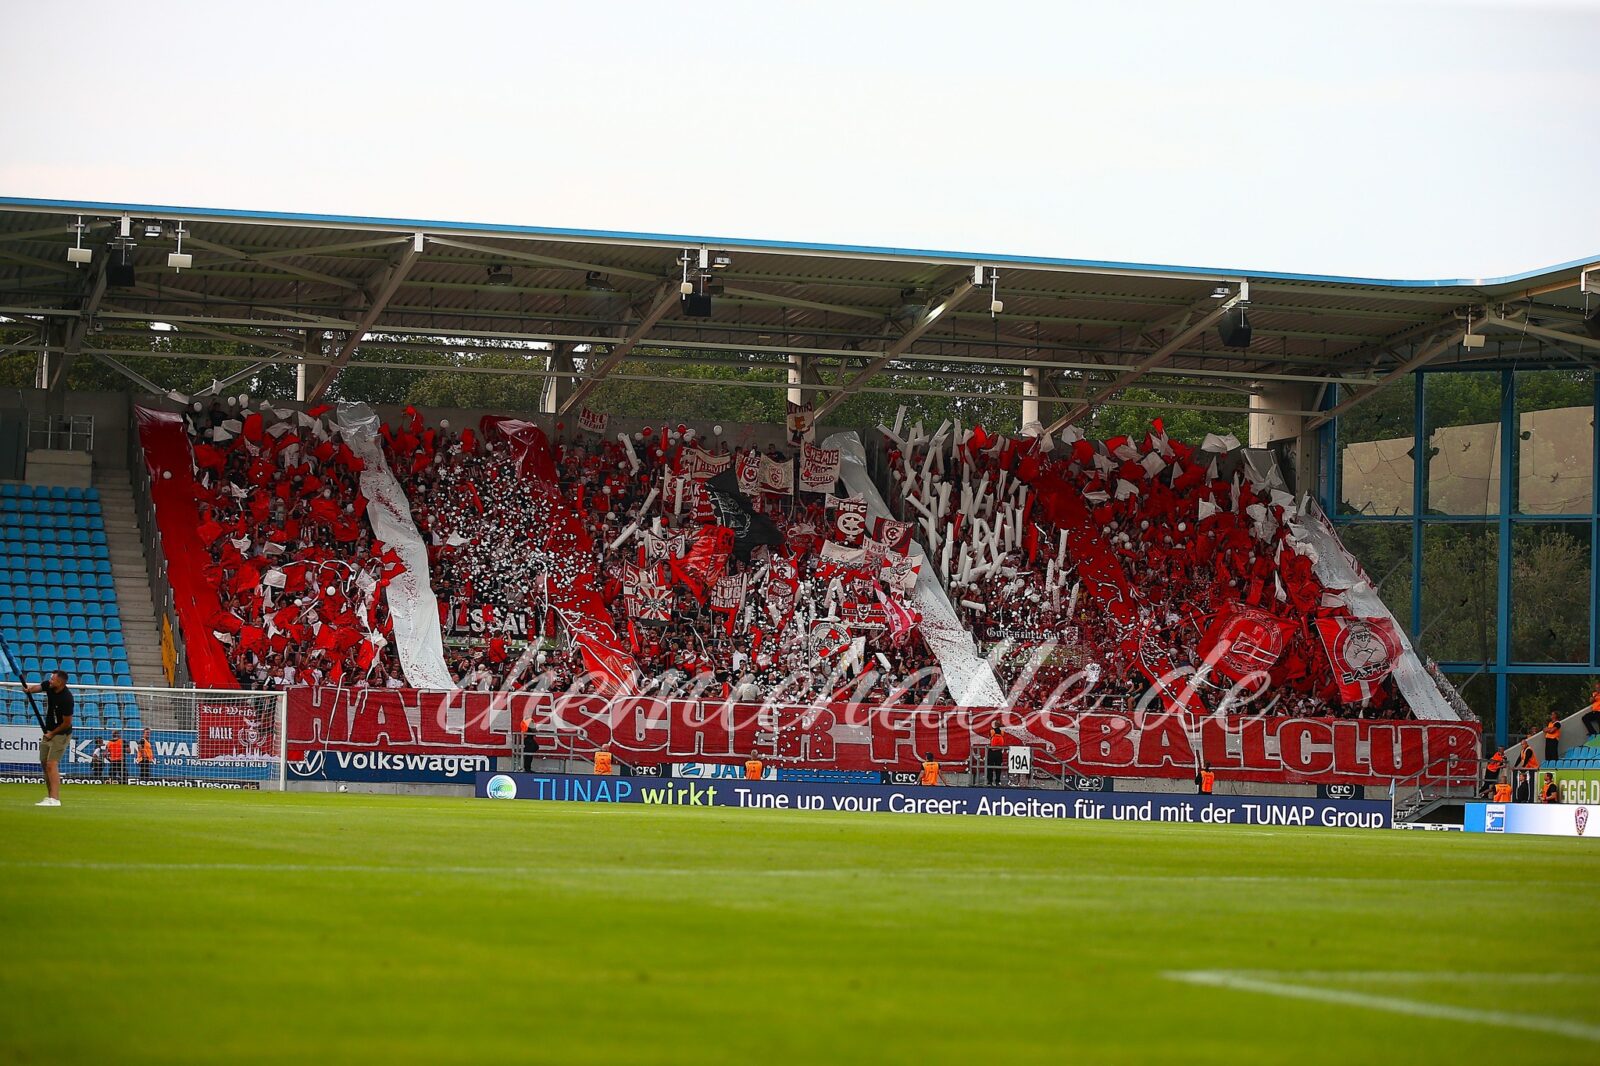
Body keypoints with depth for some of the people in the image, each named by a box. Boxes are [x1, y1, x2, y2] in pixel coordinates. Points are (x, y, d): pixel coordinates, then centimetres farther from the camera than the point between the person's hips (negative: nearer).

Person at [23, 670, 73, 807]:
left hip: (61, 734, -9)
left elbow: (67, 723, -21)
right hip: (48, 732, 9)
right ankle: (50, 796, 22)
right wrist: (28, 688, -29)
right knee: (44, 763, 13)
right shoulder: (49, 686, -5)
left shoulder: (66, 698, -27)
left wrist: (52, 733, -10)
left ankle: (55, 799, -24)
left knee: (52, 764, -18)